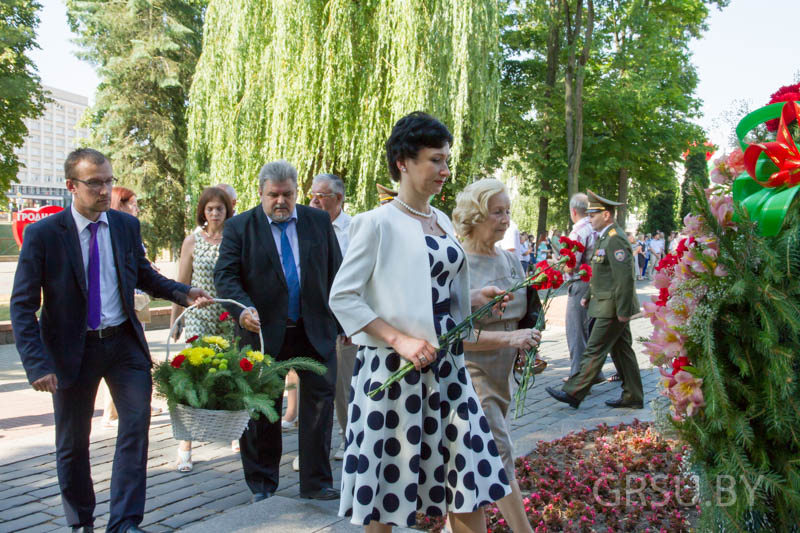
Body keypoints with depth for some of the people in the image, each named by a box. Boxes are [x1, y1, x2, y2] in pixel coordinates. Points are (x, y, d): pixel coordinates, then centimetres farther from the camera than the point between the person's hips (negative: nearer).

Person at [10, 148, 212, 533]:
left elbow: (143, 274, 14)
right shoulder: (42, 234, -12)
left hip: (124, 342, 2)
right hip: (72, 349, -2)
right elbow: (23, 306, -10)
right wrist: (38, 364, -19)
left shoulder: (127, 225, -1)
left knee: (137, 426, -4)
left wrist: (183, 294, -3)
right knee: (72, 443, 12)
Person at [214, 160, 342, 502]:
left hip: (315, 332, 2)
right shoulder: (239, 227, -1)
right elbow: (225, 275, -9)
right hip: (264, 331, -1)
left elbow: (335, 272, 8)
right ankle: (262, 486, 26)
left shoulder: (319, 221, 5)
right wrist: (243, 309, -27)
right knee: (262, 412, 10)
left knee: (319, 403, 4)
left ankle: (315, 482, 19)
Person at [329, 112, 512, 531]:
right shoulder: (379, 222, -10)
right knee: (387, 479, 7)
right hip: (394, 367, -6)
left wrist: (478, 299, 4)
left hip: (446, 365, 6)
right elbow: (342, 297, -13)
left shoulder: (442, 221, 11)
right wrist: (400, 340, -20)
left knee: (467, 473, 9)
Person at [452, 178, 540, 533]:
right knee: (500, 453, -7)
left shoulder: (510, 260, 9)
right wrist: (508, 337, -26)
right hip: (471, 374, -7)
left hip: (502, 375, 7)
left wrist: (529, 347, 1)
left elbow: (523, 315, 20)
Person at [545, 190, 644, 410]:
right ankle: (633, 397, 21)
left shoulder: (616, 239, -18)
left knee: (594, 351, -5)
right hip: (610, 306, 10)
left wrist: (623, 311, -23)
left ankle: (573, 393, 0)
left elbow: (624, 277, -23)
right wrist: (589, 296, 20)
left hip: (613, 308, -10)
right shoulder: (604, 237, 14)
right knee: (621, 351, 14)